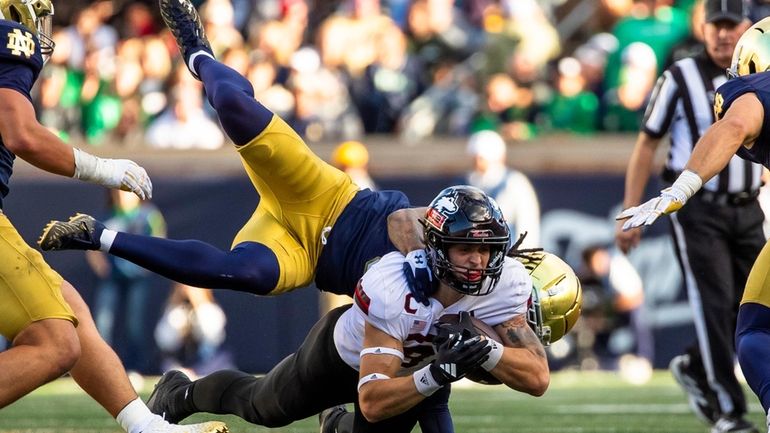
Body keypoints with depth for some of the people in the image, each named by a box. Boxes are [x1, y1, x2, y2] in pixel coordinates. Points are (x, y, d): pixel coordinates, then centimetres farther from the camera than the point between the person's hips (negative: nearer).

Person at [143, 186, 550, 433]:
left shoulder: (505, 284, -34)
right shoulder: (391, 288, -47)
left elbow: (538, 377, -35)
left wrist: (484, 351, -52)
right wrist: (436, 374, -61)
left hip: (414, 359, 3)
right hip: (342, 351, -3)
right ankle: (182, 394, 54)